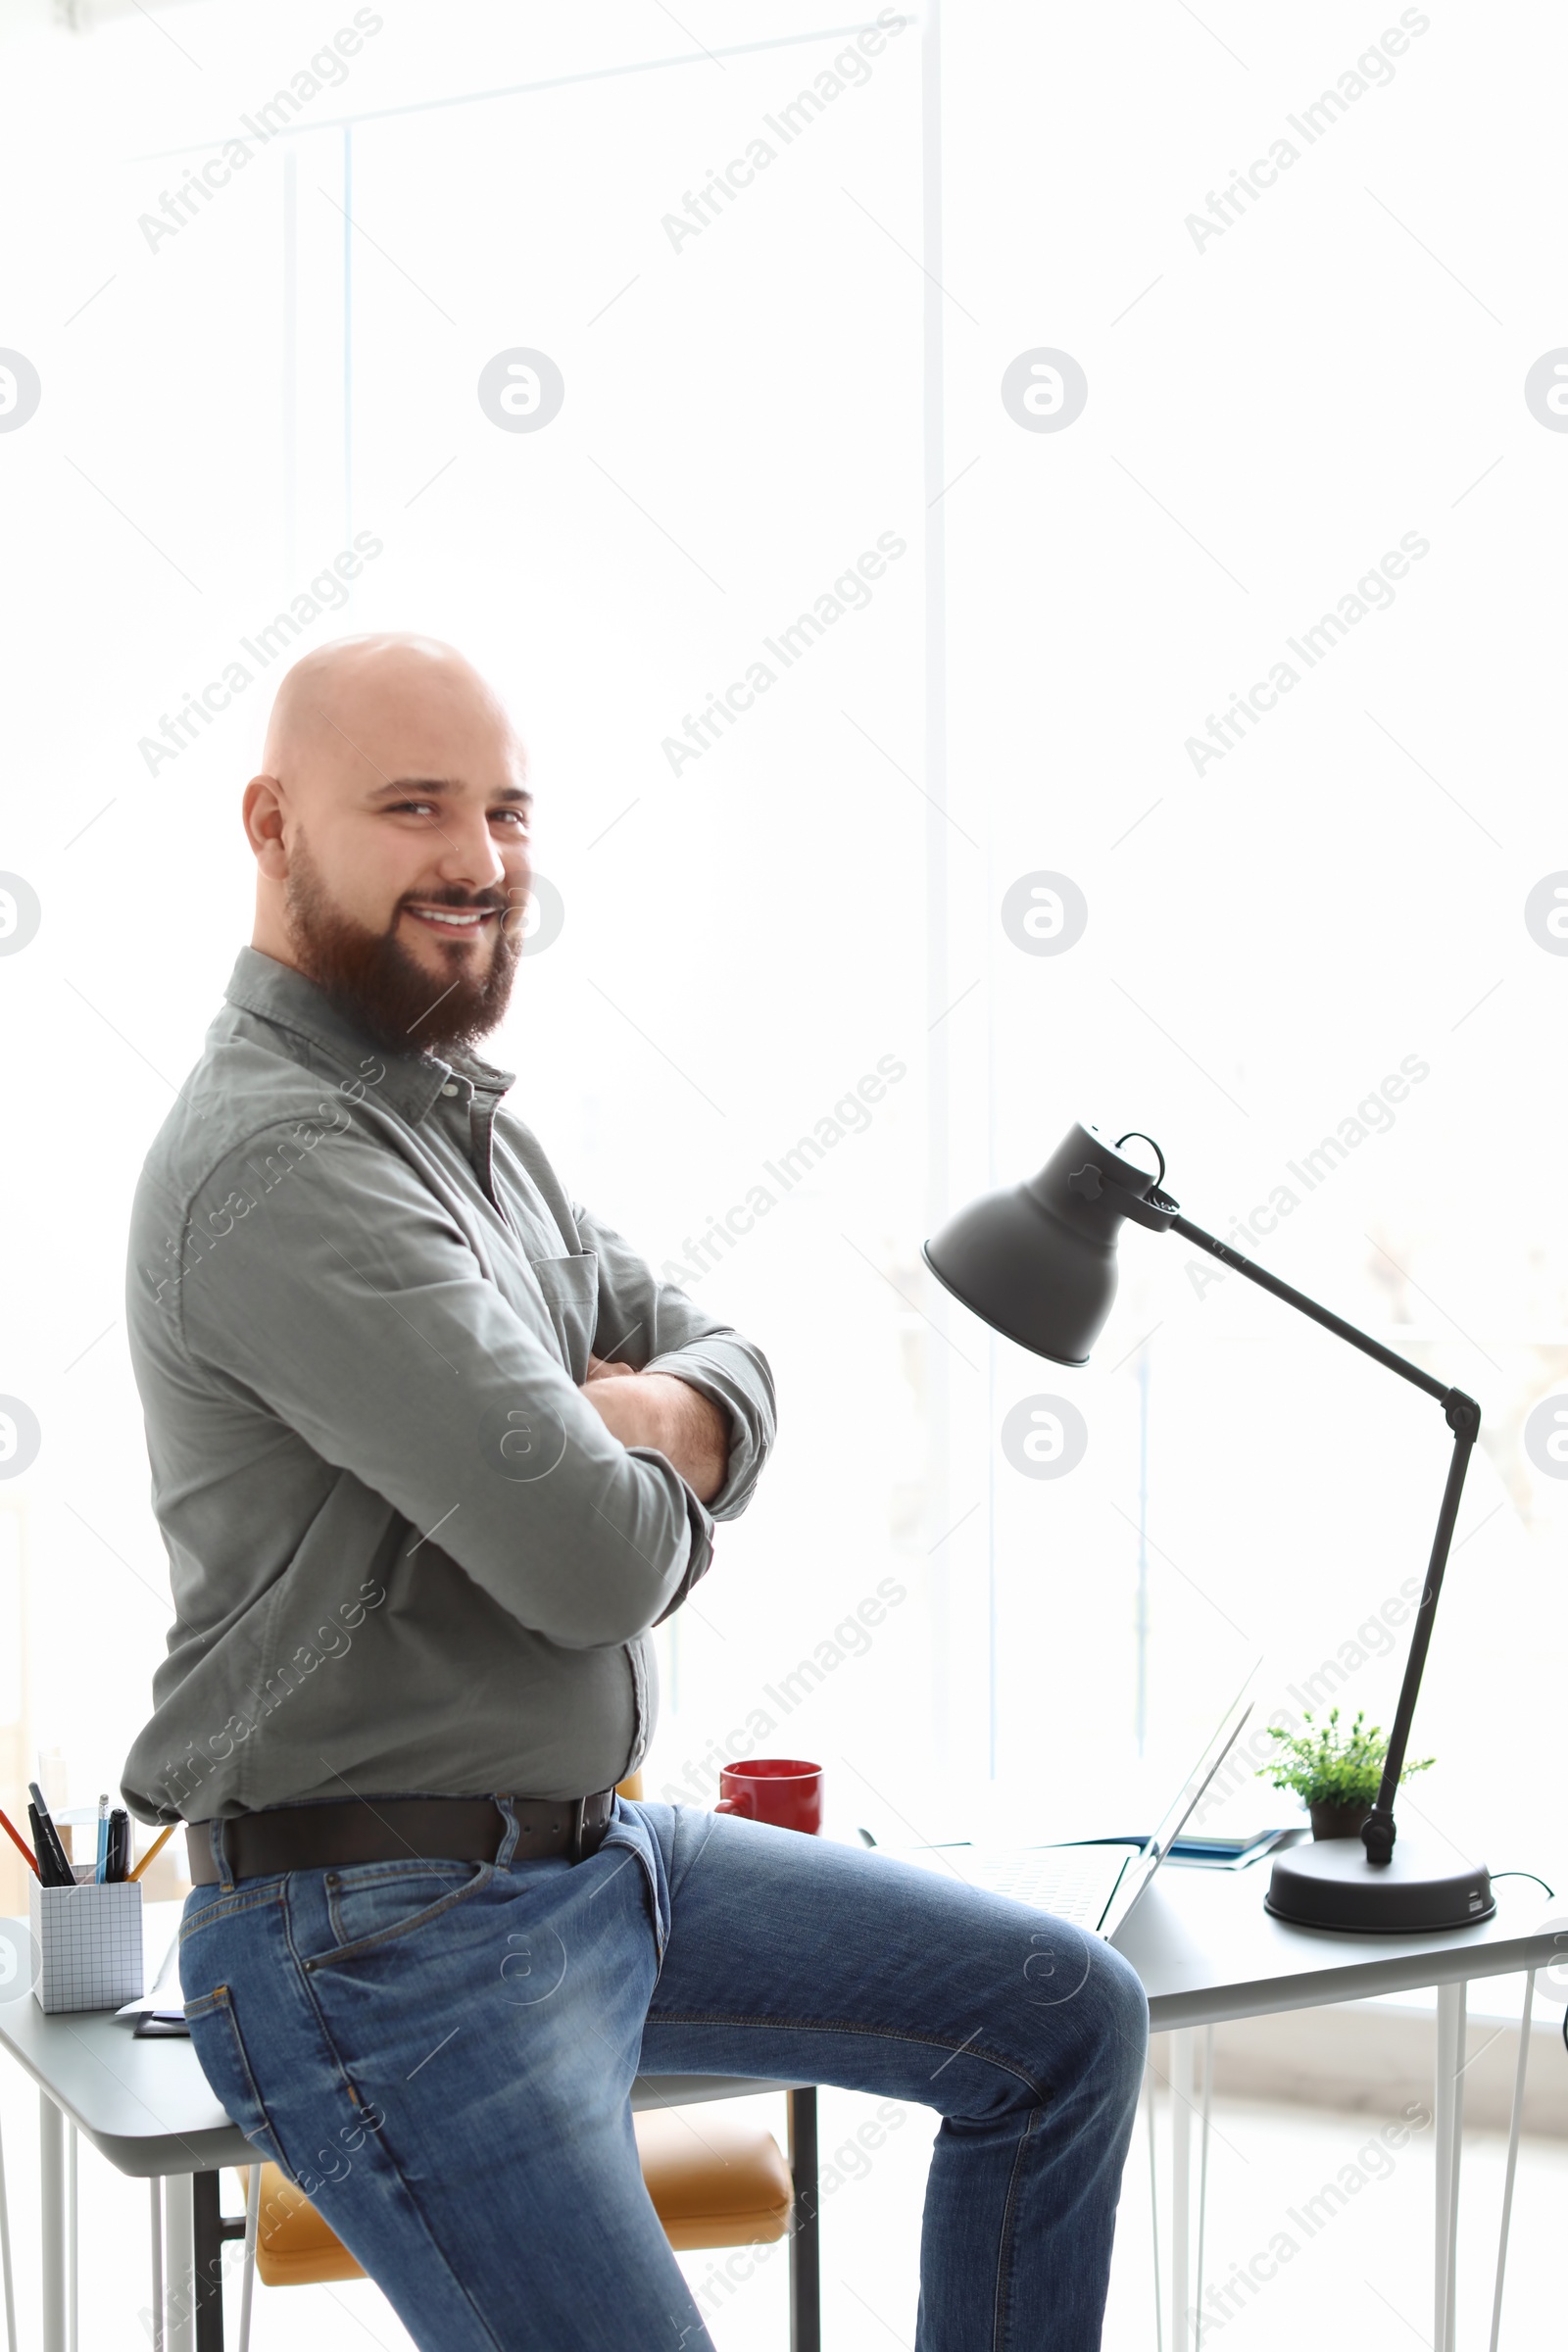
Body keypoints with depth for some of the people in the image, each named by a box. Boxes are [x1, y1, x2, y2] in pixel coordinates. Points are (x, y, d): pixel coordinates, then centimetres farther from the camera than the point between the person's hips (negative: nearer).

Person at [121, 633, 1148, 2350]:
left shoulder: (456, 1118, 12)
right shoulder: (282, 1164, -22)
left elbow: (726, 1366, 13)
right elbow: (591, 1562, -27)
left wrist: (658, 1417, -13)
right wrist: (656, 1489, -2)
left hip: (592, 1855, 10)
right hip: (385, 1948, -10)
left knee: (1063, 2018, 11)